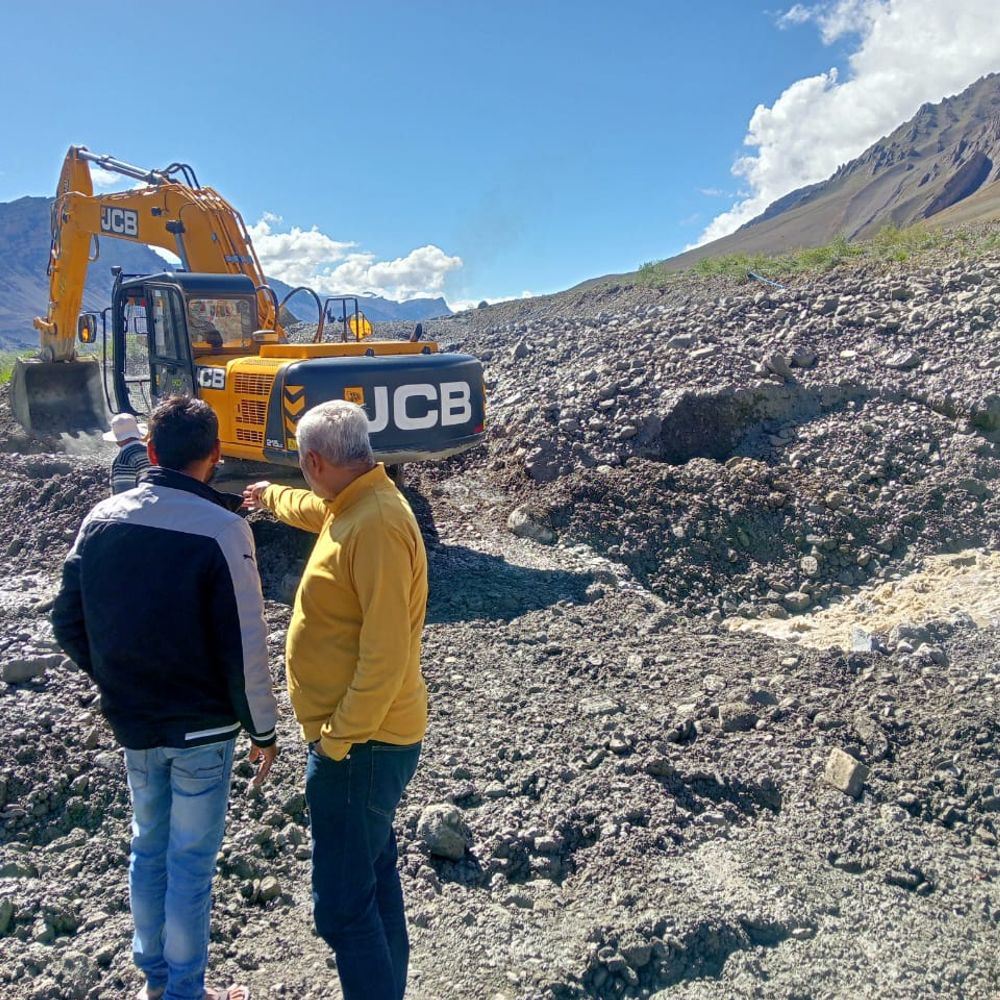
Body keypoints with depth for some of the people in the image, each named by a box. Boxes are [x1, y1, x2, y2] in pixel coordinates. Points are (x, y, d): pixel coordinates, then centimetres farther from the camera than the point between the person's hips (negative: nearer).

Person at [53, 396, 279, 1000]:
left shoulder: (103, 518, -3)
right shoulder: (222, 530, -21)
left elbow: (68, 621, 5)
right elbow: (246, 649, -20)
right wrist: (263, 730, -7)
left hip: (132, 724, 6)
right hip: (202, 729, -5)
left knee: (148, 850, 22)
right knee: (191, 862, 10)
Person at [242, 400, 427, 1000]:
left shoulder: (376, 525, -25)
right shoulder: (355, 505, 6)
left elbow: (386, 655, -28)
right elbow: (316, 509, 33)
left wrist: (338, 741, -22)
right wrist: (271, 497, 50)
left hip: (360, 745, -11)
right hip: (368, 736, 11)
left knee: (343, 904, -2)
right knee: (373, 871, 23)